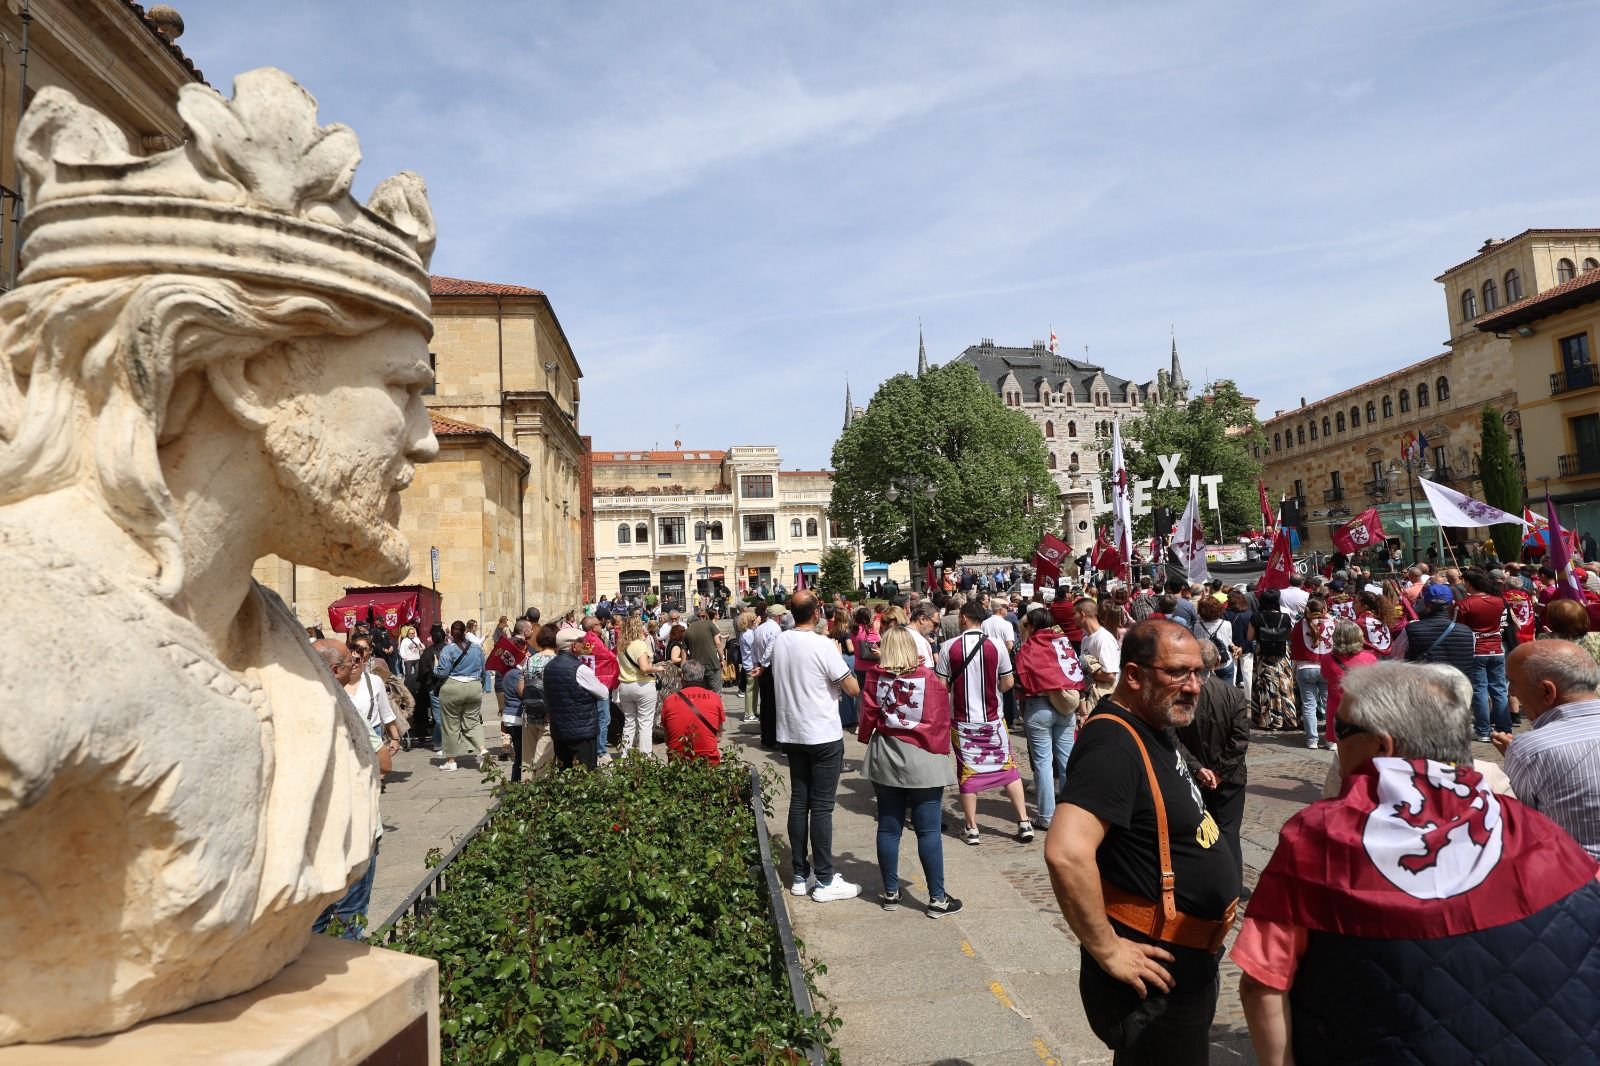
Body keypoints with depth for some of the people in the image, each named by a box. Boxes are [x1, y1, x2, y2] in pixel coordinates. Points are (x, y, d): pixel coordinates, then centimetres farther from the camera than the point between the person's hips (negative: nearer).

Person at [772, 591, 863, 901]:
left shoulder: (779, 642, 1)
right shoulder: (823, 645, -17)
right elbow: (854, 689, -12)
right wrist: (838, 656, 3)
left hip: (791, 733, 6)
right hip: (824, 735, -6)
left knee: (798, 802, 12)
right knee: (822, 807, -1)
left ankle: (800, 875, 19)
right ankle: (825, 881, 5)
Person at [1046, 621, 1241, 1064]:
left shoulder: (1154, 728, 5)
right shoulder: (1114, 744, -27)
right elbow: (1066, 853, -38)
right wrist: (1108, 951, -29)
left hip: (1191, 961, 10)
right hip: (1155, 977, -10)